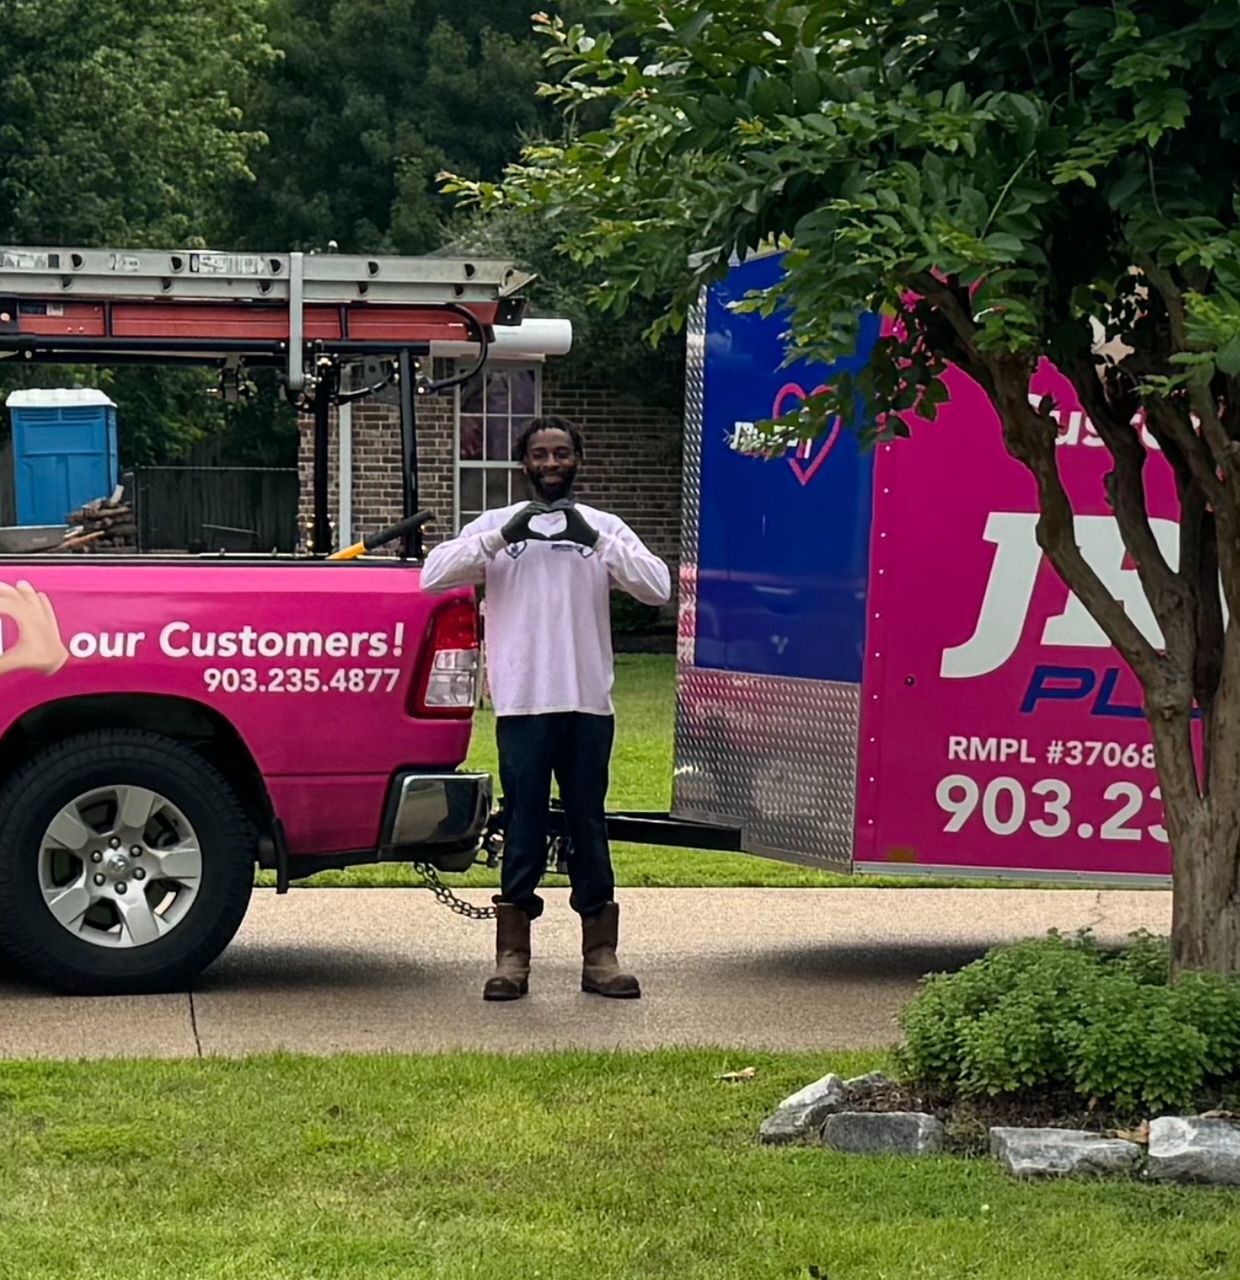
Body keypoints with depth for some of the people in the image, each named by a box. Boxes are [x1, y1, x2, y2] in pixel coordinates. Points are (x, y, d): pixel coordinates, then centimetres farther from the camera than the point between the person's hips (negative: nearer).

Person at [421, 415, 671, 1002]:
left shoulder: (605, 528, 9)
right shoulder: (495, 525, 7)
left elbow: (658, 587, -5)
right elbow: (433, 575, -6)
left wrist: (594, 540, -14)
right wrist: (504, 536, -15)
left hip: (589, 704, 1)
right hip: (522, 704, -1)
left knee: (589, 827, 6)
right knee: (522, 830, 1)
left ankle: (599, 954, 11)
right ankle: (512, 957, 6)